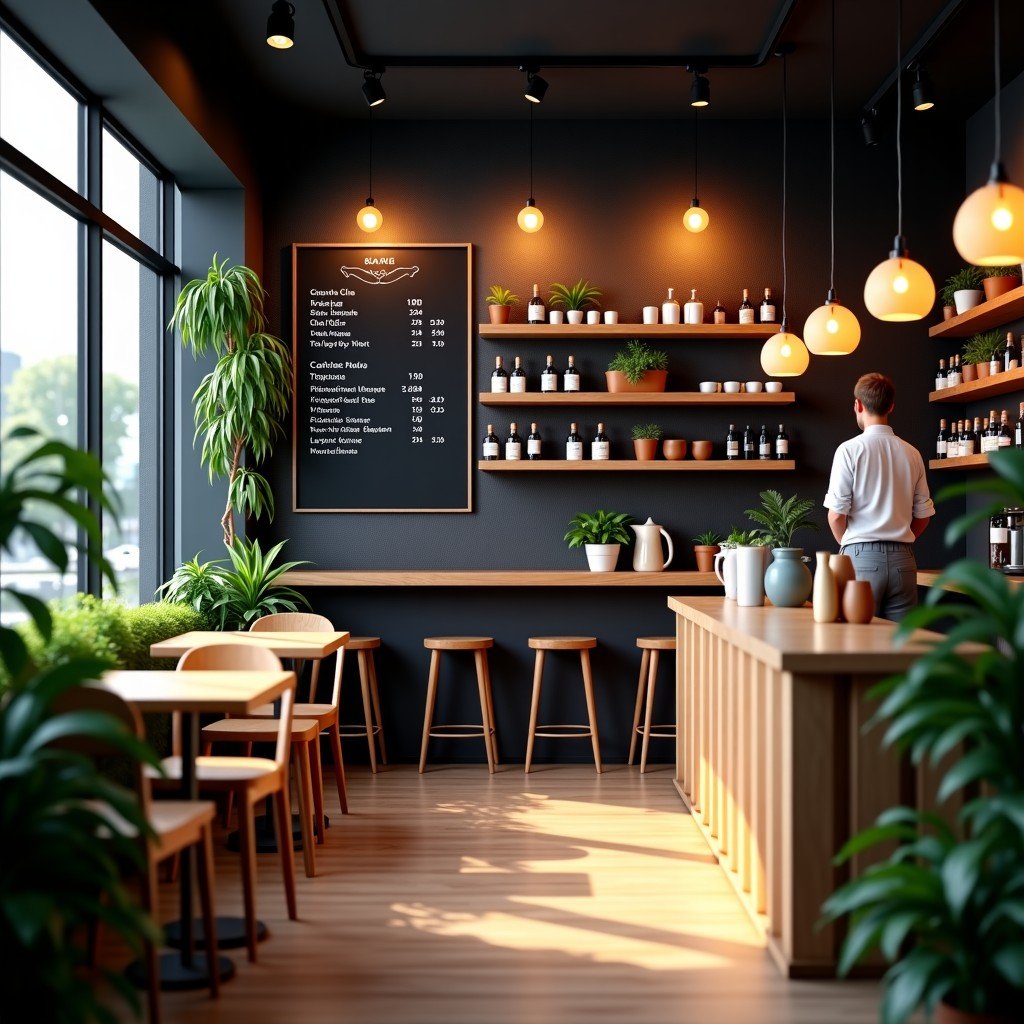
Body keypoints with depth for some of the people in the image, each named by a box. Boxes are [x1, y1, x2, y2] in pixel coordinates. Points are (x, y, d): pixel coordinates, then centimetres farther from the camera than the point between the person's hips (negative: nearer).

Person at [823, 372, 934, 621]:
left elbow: (836, 515, -7)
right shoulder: (912, 454, 7)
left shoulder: (850, 450, -6)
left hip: (862, 557, -4)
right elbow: (923, 516, 11)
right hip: (903, 559, 4)